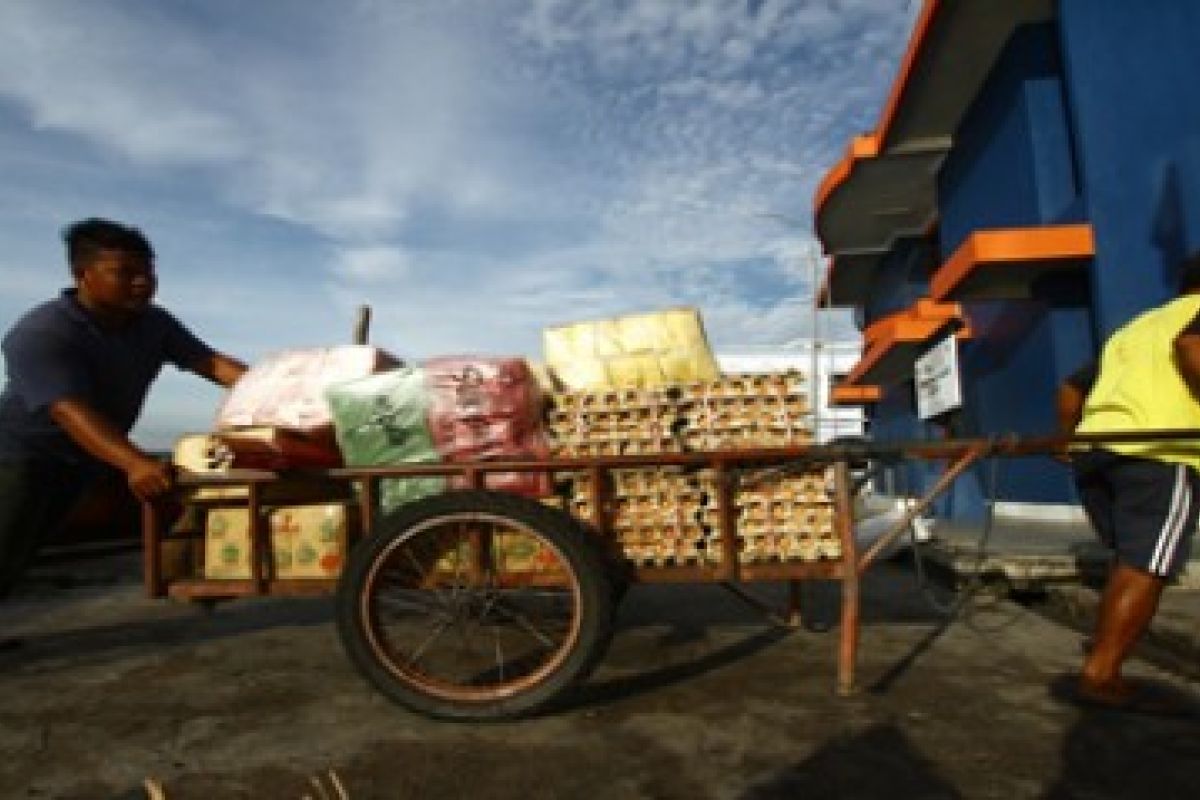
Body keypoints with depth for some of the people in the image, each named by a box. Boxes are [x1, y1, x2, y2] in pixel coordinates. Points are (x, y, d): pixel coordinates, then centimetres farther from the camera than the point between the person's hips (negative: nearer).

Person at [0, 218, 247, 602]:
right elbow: (71, 411, -41)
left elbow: (212, 363, -13)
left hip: (83, 459, 6)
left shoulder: (155, 324, -7)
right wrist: (135, 463, -57)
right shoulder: (39, 334, -28)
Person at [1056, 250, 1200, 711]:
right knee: (1144, 570, -6)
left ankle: (1104, 650, 13)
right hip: (1158, 454, -7)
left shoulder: (1133, 327, 33)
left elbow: (1071, 388, 30)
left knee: (1130, 562, 18)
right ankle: (1098, 675, -9)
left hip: (1094, 451, 7)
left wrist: (1069, 440, 37)